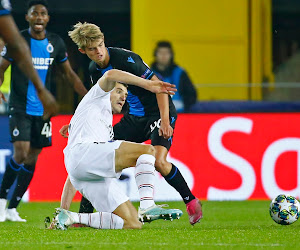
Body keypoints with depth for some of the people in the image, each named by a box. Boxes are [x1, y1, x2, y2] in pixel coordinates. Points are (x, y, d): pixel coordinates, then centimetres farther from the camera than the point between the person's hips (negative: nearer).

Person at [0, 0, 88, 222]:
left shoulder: (56, 43, 4)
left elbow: (69, 74, 14)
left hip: (42, 109, 4)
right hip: (20, 107, -4)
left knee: (32, 159, 5)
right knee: (21, 153, -18)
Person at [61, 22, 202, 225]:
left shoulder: (125, 59, -22)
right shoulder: (95, 70, 2)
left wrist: (165, 121, -29)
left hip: (158, 112, -8)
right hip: (135, 116, 8)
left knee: (158, 161, -27)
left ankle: (191, 201, -5)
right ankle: (85, 214, 6)